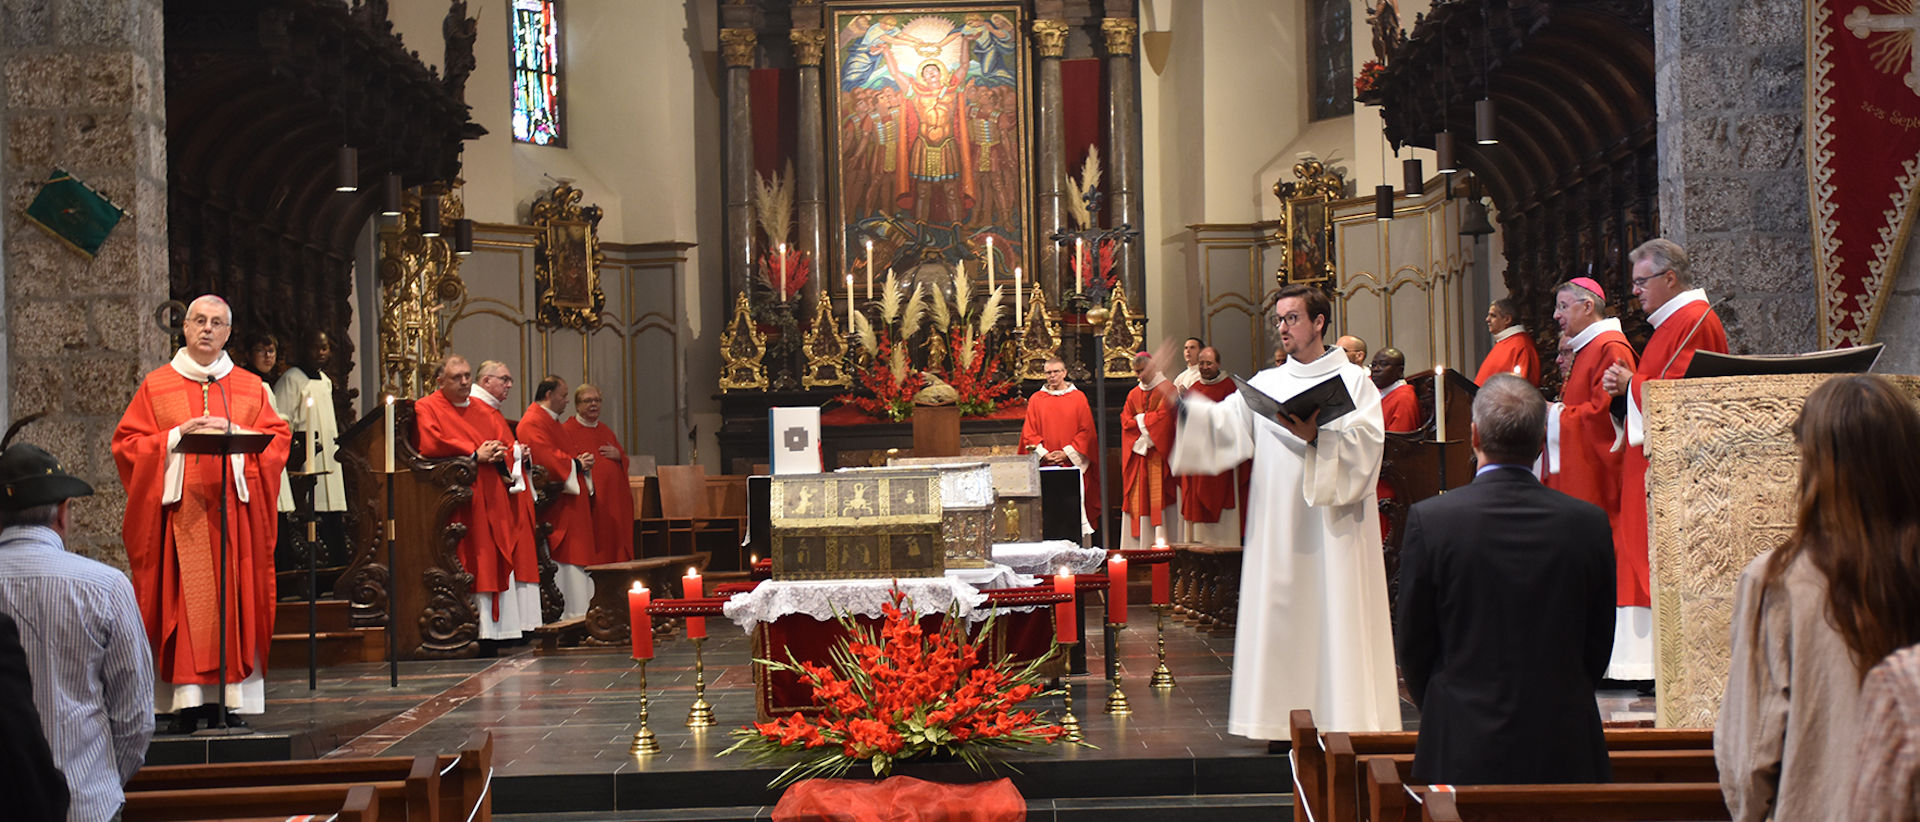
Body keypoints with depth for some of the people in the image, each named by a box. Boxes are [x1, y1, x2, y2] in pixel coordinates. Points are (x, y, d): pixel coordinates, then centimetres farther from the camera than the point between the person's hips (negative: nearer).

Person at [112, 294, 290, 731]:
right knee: (184, 601, -6)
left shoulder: (250, 387, 13)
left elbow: (276, 438, 6)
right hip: (179, 511, -1)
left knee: (235, 599, -3)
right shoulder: (156, 385, 10)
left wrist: (234, 433, -9)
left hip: (235, 510, 1)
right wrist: (177, 437, -9)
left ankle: (230, 699, -1)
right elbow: (127, 443, 5)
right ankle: (188, 700, -4)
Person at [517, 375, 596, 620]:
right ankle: (565, 609, -10)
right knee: (563, 553, -11)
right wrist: (576, 464, -12)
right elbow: (546, 457, -22)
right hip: (555, 502, -11)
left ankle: (578, 607, 10)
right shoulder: (533, 422, -11)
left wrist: (581, 459, 6)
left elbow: (565, 452, 28)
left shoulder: (551, 421, 22)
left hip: (570, 500, 11)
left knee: (575, 552, 9)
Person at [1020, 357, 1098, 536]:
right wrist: (1044, 454, -8)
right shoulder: (1036, 399, 10)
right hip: (1046, 466, 1)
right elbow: (1029, 432, 6)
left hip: (1073, 463, -1)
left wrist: (1067, 453, -8)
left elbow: (1086, 430, 2)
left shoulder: (1078, 397, 7)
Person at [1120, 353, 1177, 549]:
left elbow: (1164, 415, -11)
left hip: (1158, 451, -5)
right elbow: (1125, 421, 8)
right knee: (1138, 496, 0)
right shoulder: (1133, 395, 16)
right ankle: (1139, 543, -1)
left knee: (1158, 494, -12)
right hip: (1138, 452, 5)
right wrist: (1145, 422, -7)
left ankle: (1161, 538, -16)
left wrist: (1140, 419, -3)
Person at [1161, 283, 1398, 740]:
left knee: (1336, 622, -4)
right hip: (1280, 526, 3)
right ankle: (1288, 721, 7)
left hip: (1334, 527, -3)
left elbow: (1367, 442, -9)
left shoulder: (1354, 380, 4)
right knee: (1285, 617, 2)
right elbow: (1224, 423, 2)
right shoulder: (1266, 384, 14)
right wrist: (1178, 400, -12)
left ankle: (1345, 722, 2)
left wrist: (1316, 437, -23)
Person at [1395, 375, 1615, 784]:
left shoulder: (1429, 519, -10)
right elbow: (1598, 646, 5)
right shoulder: (1589, 522, -4)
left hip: (1463, 752, -2)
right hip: (1566, 754, 2)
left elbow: (1413, 647, -2)